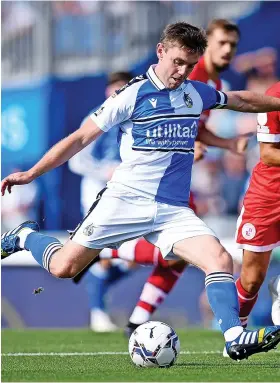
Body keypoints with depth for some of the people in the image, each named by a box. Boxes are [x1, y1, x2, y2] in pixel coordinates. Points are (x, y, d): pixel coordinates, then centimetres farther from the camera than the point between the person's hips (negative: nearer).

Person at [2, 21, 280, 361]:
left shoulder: (197, 94, 9)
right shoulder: (133, 95, -5)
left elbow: (241, 100, 30)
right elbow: (82, 137, -1)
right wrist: (31, 174, -2)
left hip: (174, 210, 4)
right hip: (125, 200, -4)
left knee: (220, 260, -20)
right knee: (65, 267, -5)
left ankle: (234, 338, -25)